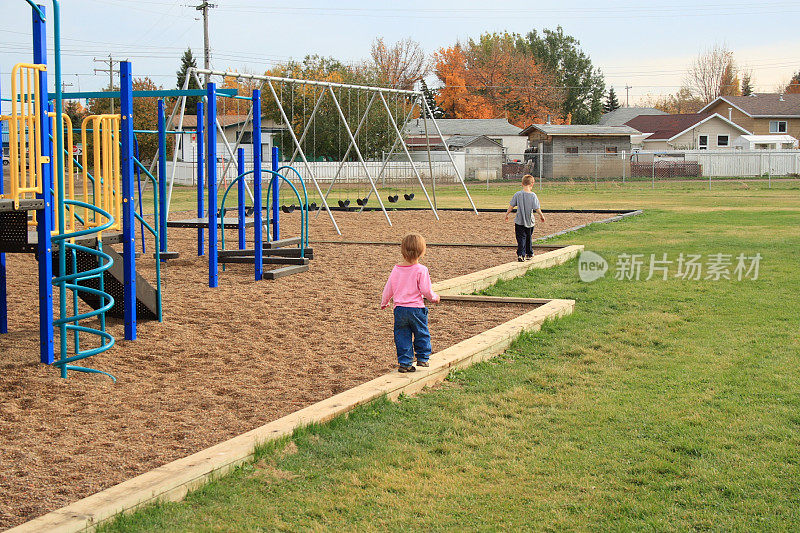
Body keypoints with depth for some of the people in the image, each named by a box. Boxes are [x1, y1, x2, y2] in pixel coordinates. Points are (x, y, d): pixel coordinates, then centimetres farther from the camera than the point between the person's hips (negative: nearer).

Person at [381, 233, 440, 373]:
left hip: (399, 308, 3)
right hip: (416, 308, -3)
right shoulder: (421, 270, -12)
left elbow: (388, 289, 8)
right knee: (422, 334, 15)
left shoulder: (396, 269, 1)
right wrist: (434, 297, 9)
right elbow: (426, 290, -12)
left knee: (402, 336, 9)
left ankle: (405, 362, 8)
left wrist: (384, 302, 24)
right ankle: (422, 358, 22)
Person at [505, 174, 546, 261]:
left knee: (521, 238, -2)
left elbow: (511, 206, -2)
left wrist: (507, 214, 13)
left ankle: (521, 254, -17)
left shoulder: (517, 194, -7)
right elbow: (537, 208, -8)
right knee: (529, 238, 19)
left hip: (519, 221, -1)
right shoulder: (533, 195, -10)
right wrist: (541, 215, 9)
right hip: (530, 221, 1)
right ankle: (529, 254, 30)